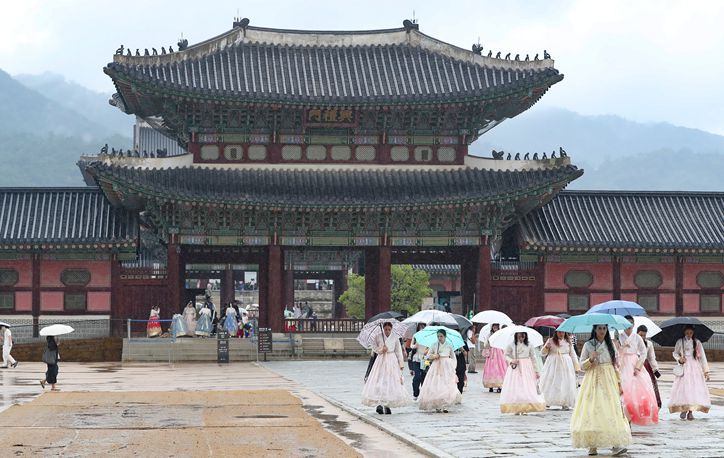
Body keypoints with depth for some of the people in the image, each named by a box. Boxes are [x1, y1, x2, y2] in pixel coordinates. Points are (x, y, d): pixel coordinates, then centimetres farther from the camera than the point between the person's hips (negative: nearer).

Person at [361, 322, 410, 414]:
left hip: (392, 361, 1)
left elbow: (399, 352, 7)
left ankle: (387, 405, 7)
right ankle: (379, 403, -9)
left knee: (391, 382, -1)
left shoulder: (395, 338, 4)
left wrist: (401, 364, 4)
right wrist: (381, 350, -11)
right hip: (381, 360, -1)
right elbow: (374, 348, 9)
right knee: (380, 381, -10)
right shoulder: (378, 337, 1)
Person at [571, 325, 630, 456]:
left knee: (611, 410, -10)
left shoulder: (610, 345, 10)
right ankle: (593, 445, -2)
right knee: (593, 411, -7)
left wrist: (619, 383, 6)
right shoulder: (588, 345, 2)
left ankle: (616, 445, -16)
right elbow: (582, 366, 2)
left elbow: (615, 365, 12)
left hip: (609, 381, 2)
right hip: (593, 381, -2)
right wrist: (591, 359, -17)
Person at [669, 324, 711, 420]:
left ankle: (691, 411, -8)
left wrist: (706, 371, 2)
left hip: (695, 367, 0)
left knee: (694, 388, -9)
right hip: (684, 367, 0)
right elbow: (675, 353, 16)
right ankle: (683, 409, -1)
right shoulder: (680, 342, 5)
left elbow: (702, 357, 6)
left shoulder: (697, 342, 5)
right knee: (683, 387, -10)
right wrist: (679, 359, -7)